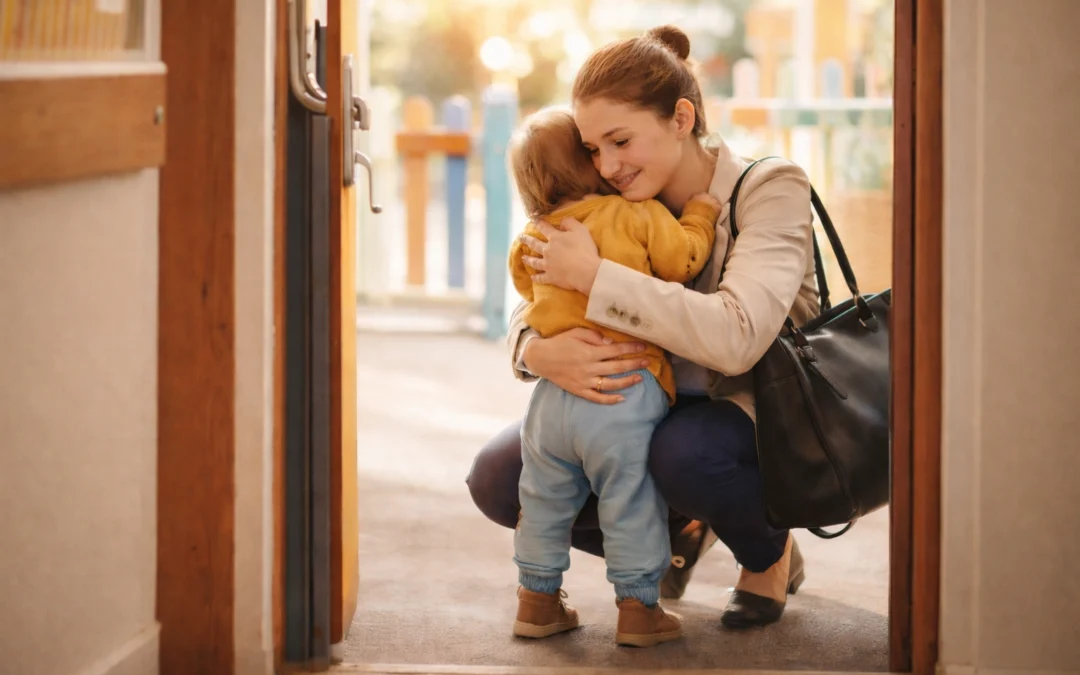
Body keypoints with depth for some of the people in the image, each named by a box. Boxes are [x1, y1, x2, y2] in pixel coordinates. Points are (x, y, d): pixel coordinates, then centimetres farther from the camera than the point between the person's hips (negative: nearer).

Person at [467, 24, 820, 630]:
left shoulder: (769, 190, -20)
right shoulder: (613, 206, -3)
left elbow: (737, 336, -36)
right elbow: (530, 313, -4)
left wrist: (593, 276, -34)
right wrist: (539, 352, -30)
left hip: (764, 419, -5)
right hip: (665, 413, 6)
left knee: (686, 449, -39)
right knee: (498, 478, -11)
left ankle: (771, 554, -5)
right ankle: (672, 533, 11)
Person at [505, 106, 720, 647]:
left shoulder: (533, 241, 11)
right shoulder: (636, 216, -5)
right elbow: (682, 258, -3)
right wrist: (700, 214, 13)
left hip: (553, 396, 5)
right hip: (624, 396, -5)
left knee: (544, 502, 18)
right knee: (632, 506, 4)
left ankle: (538, 601, 25)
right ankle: (638, 608, 8)